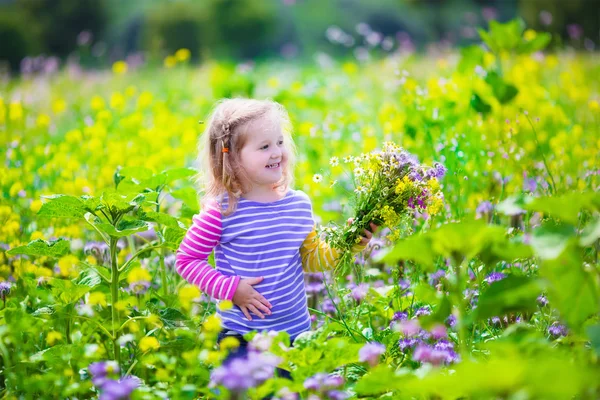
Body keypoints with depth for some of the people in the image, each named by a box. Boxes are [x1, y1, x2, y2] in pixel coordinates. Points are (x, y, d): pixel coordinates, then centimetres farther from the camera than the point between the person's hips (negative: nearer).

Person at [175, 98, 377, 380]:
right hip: (241, 338, -5)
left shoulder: (299, 204, 1)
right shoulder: (222, 211, -15)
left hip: (296, 332, 5)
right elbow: (186, 260, -8)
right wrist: (231, 289, -16)